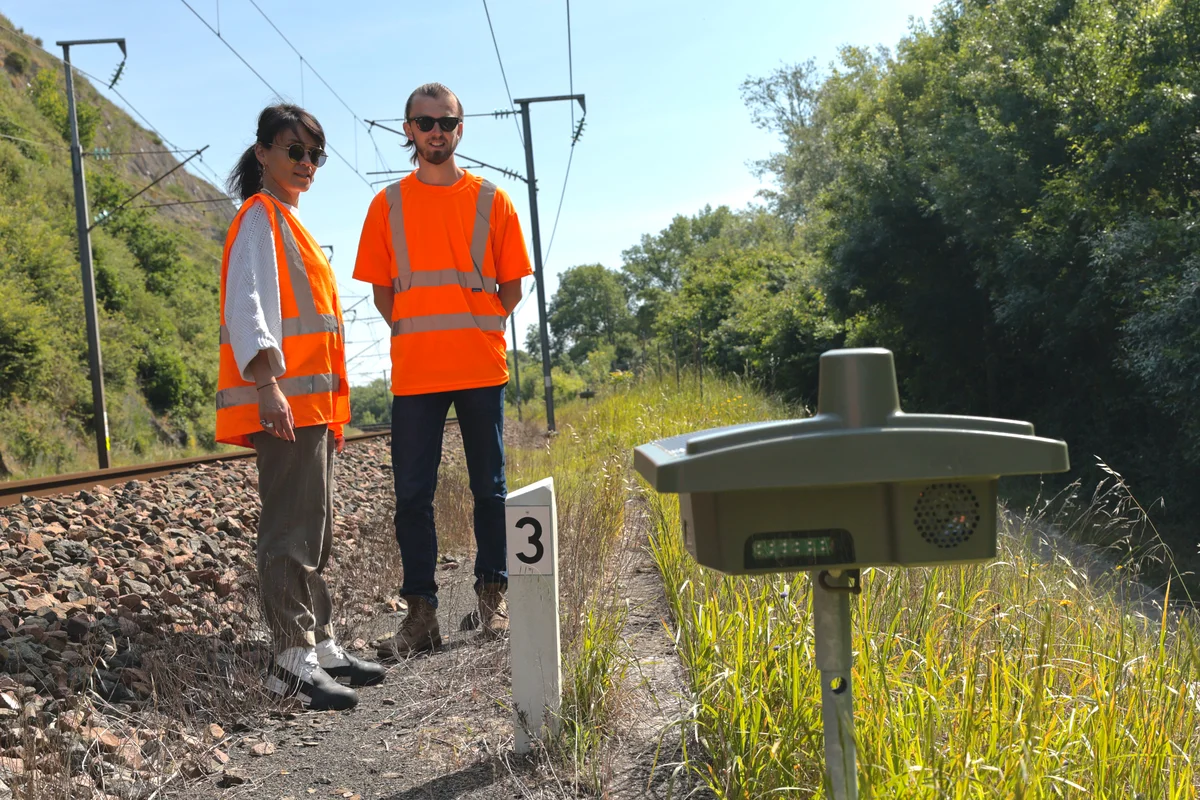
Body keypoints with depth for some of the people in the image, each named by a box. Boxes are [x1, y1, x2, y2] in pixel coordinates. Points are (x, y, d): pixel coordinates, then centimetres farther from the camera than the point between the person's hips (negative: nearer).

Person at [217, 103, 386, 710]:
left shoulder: (289, 222, 23)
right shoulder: (260, 217, -5)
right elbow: (245, 306, -18)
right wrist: (267, 383, -31)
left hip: (310, 402, 10)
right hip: (282, 403, -10)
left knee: (315, 531, 12)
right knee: (289, 531, -10)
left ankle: (321, 647, 19)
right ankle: (294, 664, -8)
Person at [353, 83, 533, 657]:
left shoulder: (490, 200, 6)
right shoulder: (388, 205, 8)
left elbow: (511, 286, 9)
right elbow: (382, 291, 11)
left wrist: (478, 330, 1)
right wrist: (415, 335, 4)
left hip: (481, 367, 0)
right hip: (413, 373, 0)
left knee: (489, 487, 6)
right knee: (412, 493, 0)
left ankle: (493, 596, 18)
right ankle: (420, 612, 6)